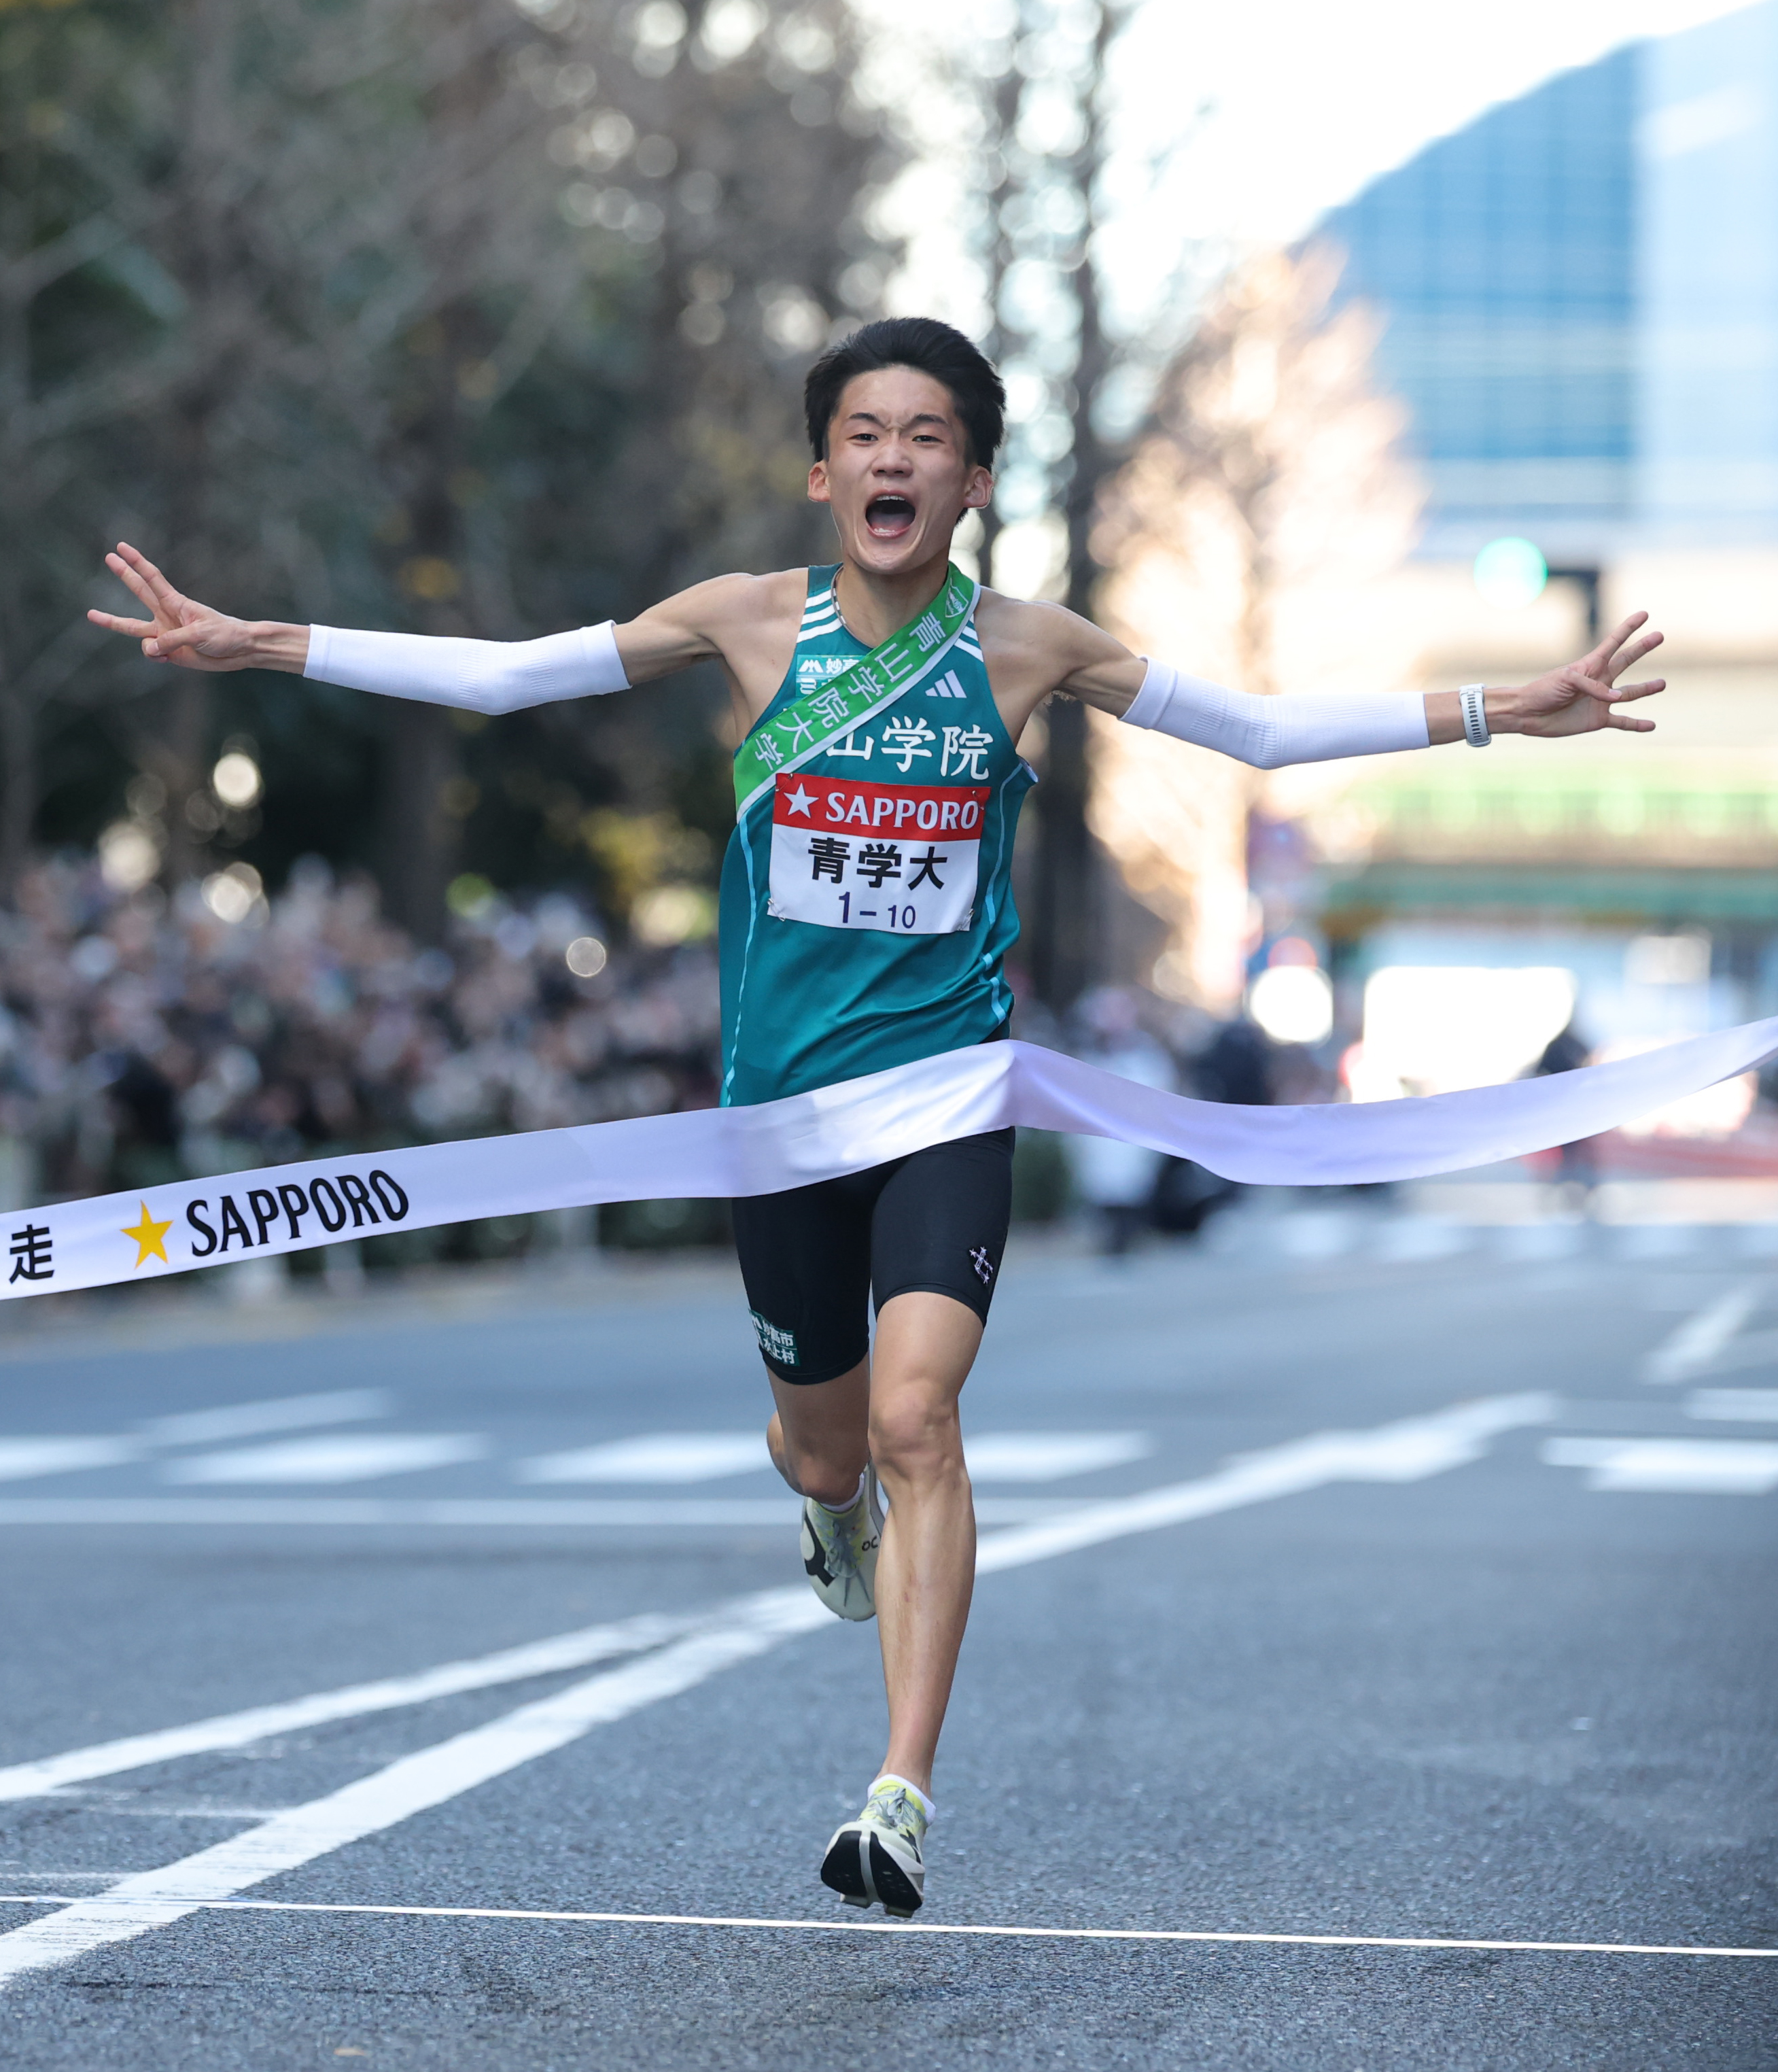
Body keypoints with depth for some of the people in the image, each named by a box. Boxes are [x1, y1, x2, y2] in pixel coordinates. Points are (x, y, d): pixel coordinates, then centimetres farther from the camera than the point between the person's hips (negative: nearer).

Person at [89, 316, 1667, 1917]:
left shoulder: (1027, 647, -2)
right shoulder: (750, 624, -2)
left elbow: (1268, 730, 6)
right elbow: (495, 676, -1)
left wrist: (1504, 710, 0)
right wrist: (253, 644, -6)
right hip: (781, 1102, 2)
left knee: (914, 1418, -20)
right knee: (825, 1444, 15)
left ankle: (904, 1801, -19)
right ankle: (834, 1514, 54)